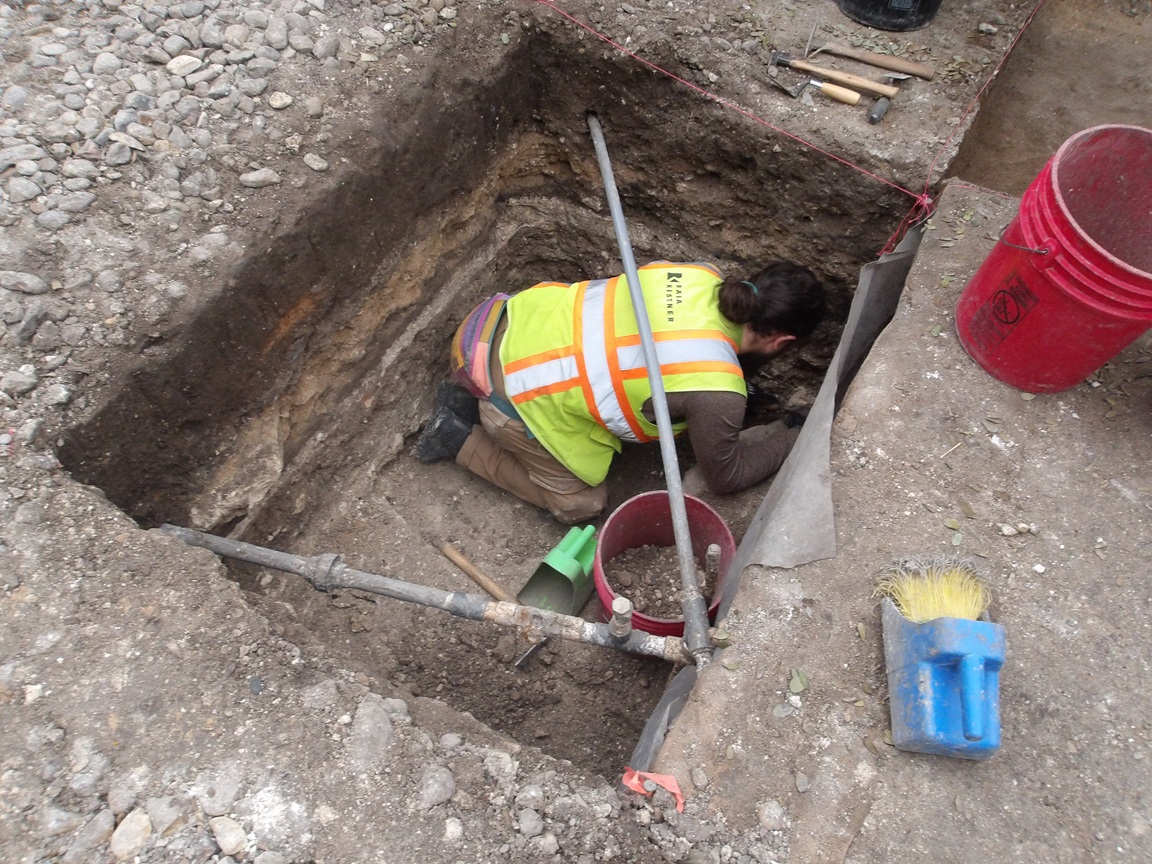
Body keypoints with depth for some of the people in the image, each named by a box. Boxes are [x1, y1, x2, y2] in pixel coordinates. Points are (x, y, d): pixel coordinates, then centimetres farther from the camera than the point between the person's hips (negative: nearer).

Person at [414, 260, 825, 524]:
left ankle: (471, 398, 23)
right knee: (581, 503, 15)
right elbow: (725, 476, 0)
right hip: (514, 393, -7)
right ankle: (463, 438, 11)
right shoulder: (719, 395, -20)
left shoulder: (702, 275, -3)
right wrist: (797, 439, 11)